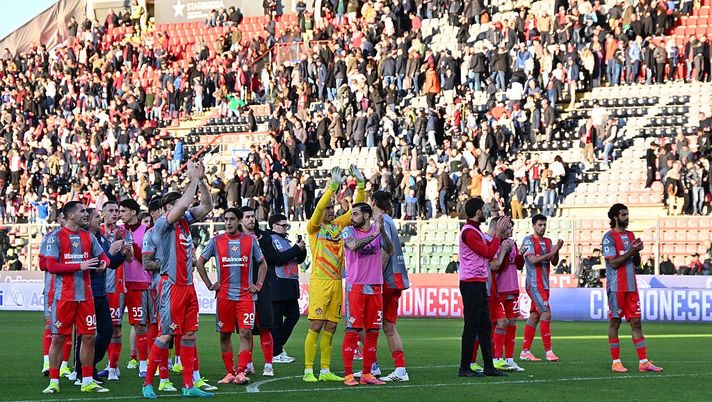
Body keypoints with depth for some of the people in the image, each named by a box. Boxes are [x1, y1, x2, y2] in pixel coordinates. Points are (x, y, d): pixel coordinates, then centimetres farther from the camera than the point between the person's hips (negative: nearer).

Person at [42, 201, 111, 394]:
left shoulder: (88, 237, 11)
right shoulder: (56, 237, -5)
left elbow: (102, 256, 17)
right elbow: (51, 266, -12)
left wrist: (104, 262, -8)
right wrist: (80, 266, -18)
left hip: (85, 295, 5)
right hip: (64, 296, -5)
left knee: (88, 337, 4)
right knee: (58, 338, -1)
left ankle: (87, 381, 12)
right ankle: (53, 382, 6)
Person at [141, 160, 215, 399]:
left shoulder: (185, 221, 13)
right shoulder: (161, 225, -9)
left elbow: (207, 206, 14)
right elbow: (183, 204, -22)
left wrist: (201, 180, 2)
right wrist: (193, 179, -12)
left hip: (188, 286, 8)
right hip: (171, 286, -8)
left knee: (189, 335, 7)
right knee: (166, 335, -7)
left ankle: (189, 385, 10)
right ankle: (148, 383, 1)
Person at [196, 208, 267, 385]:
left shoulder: (250, 241, 6)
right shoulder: (216, 241, 4)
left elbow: (262, 264, 17)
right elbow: (200, 263, 13)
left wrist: (258, 285, 6)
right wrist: (209, 285, 6)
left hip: (246, 295, -1)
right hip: (224, 295, 1)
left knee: (245, 333, -11)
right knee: (225, 335, 3)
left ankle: (241, 372, -13)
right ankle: (230, 372, 12)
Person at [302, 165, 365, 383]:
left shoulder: (338, 225, 14)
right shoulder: (314, 228, -2)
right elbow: (319, 207, -20)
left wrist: (361, 184, -2)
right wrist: (334, 184, -26)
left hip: (336, 281, 6)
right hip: (319, 281, -6)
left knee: (330, 328, 8)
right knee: (316, 326, -8)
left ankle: (325, 371, 12)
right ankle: (308, 371, -6)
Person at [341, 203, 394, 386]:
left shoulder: (378, 230, 8)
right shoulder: (349, 231, 0)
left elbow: (389, 252, -4)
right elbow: (353, 245, -21)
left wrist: (383, 232, -17)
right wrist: (374, 234, -21)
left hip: (375, 287, 4)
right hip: (355, 287, -4)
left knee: (373, 331, 5)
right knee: (352, 330, -7)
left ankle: (367, 374, 11)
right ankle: (348, 375, -5)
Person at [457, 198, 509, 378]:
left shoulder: (475, 231, 17)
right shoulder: (469, 232, -15)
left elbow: (489, 248, 17)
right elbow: (489, 253, -16)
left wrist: (498, 233, 13)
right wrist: (498, 234, -7)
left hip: (479, 284, 10)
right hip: (471, 284, -10)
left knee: (484, 326, 11)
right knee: (471, 327, -7)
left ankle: (489, 366, 14)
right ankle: (464, 368, -3)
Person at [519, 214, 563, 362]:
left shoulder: (548, 242, 15)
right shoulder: (528, 240, -6)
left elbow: (554, 263, 12)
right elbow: (533, 260, -18)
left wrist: (556, 251, -7)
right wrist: (552, 252, -18)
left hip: (544, 285, 8)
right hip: (534, 284, -8)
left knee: (534, 316, 8)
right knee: (546, 313, -15)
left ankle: (525, 351, 12)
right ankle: (548, 351, -14)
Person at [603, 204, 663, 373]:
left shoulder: (630, 235, 15)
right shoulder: (609, 237, -6)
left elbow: (636, 263, 17)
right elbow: (613, 263, -14)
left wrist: (637, 251, -2)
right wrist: (631, 251, -16)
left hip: (632, 287, 7)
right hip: (616, 287, -7)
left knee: (636, 322, 3)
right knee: (615, 322, -1)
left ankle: (643, 362, 2)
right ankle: (616, 362, 4)